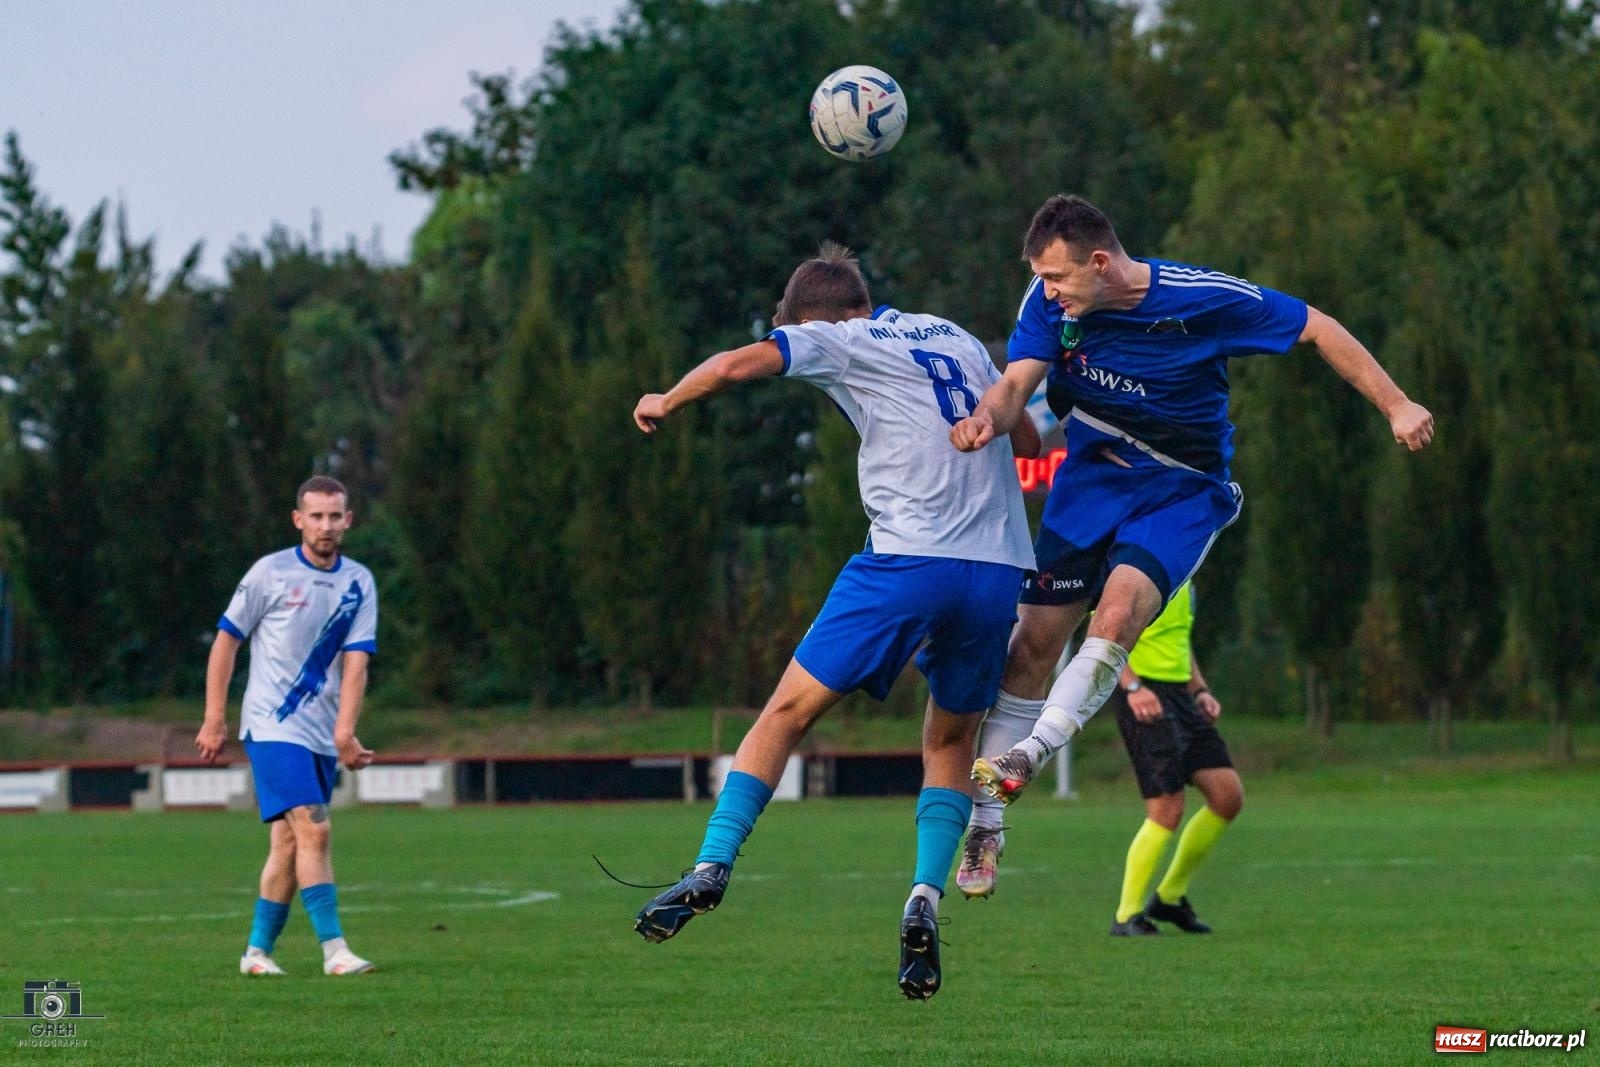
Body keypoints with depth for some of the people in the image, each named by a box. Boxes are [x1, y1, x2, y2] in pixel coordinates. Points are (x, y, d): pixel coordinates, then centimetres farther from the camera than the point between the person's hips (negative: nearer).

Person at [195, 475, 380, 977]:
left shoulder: (359, 583, 6)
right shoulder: (270, 573, -5)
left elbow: (355, 661, -2)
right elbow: (226, 640, 1)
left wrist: (344, 733, -14)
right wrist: (214, 721, 0)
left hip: (322, 735, 5)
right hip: (272, 728, -5)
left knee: (289, 842, 7)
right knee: (313, 829, -17)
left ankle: (258, 950, 17)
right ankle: (334, 950, -19)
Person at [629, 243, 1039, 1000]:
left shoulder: (843, 341, 6)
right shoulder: (957, 340, 23)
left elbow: (739, 363, -8)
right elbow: (1028, 440, 30)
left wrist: (664, 403, 9)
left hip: (909, 559, -5)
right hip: (1000, 568, 5)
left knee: (789, 709, 4)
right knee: (950, 740, 20)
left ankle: (713, 866, -5)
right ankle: (926, 899, 2)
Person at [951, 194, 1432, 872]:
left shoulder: (1201, 299, -21)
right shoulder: (1050, 302, -11)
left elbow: (1316, 328, -12)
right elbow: (1014, 385, -16)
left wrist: (1395, 405, -14)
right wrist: (985, 419, -41)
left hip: (1182, 492, -3)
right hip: (1089, 478, 3)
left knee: (1119, 609, -31)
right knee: (1033, 643, -2)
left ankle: (1032, 754, -31)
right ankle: (985, 824, 7)